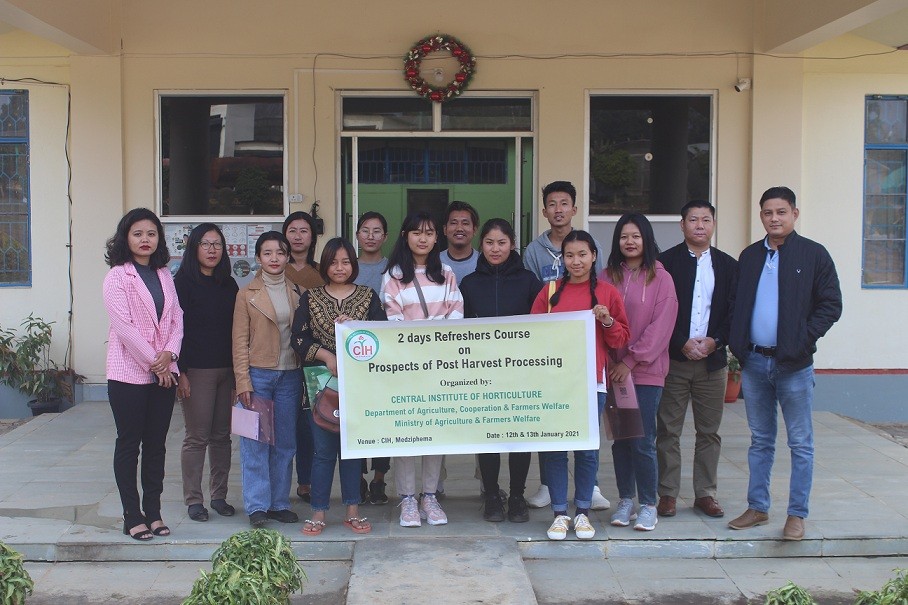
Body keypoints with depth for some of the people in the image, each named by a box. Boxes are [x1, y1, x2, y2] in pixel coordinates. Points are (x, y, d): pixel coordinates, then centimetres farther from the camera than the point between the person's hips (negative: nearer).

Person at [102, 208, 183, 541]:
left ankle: (153, 512, 17)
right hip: (129, 373, -5)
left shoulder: (164, 275, 13)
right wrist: (153, 361, -12)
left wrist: (169, 354, -9)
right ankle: (132, 516, 9)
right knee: (129, 444, 2)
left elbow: (177, 318, 8)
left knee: (156, 444, 9)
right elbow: (124, 326, -12)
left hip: (163, 372, 5)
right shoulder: (117, 276, -5)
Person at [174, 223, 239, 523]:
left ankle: (219, 495, 18)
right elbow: (176, 327, -8)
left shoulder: (228, 284, 13)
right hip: (197, 371, -5)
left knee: (222, 435, 8)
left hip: (227, 369, 5)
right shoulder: (183, 282, -3)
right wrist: (180, 372, -13)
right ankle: (193, 499, 9)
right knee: (197, 436, -1)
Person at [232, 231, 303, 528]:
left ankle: (279, 502, 18)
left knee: (285, 442, 8)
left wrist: (307, 376, 2)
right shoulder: (247, 295, 1)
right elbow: (240, 341, -1)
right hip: (258, 373, -3)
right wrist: (243, 381, -9)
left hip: (290, 375, 3)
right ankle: (257, 505, 7)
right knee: (255, 442, -1)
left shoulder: (298, 292, 8)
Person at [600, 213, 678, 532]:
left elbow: (660, 326, -7)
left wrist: (631, 360, -11)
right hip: (613, 370, 3)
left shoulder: (660, 278, -2)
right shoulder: (607, 277, 8)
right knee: (620, 438, 9)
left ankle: (648, 505, 10)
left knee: (642, 441, -4)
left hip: (646, 371, -3)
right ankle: (625, 501, 21)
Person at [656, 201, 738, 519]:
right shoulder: (665, 262, 1)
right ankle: (667, 493, 11)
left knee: (709, 432, 8)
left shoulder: (728, 265, 9)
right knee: (668, 430, 2)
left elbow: (734, 311, 5)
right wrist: (682, 344, -12)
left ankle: (705, 493, 17)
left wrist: (714, 342, -9)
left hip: (712, 359, 2)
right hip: (673, 358, -2)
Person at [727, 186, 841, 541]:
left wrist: (805, 338, -13)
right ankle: (757, 508, 21)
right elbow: (737, 304, 14)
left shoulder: (813, 255, -2)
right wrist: (736, 342, -1)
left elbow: (831, 305, -3)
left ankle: (797, 514, 11)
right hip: (754, 362, 4)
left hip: (794, 364, -4)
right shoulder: (750, 256, 11)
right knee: (760, 441, 13)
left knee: (800, 443, 3)